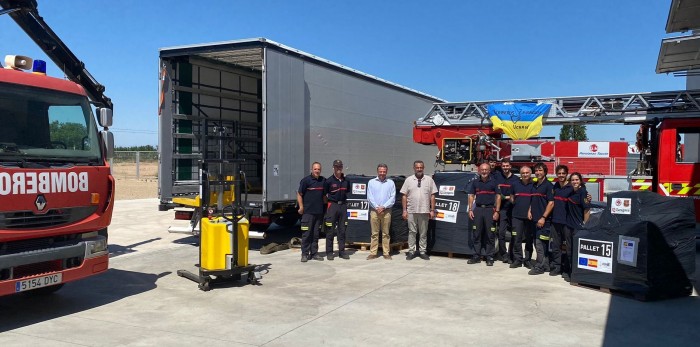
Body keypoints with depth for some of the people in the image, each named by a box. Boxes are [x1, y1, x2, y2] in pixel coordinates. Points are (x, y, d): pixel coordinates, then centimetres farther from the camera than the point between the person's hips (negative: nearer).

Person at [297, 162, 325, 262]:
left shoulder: (323, 180, 9)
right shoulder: (306, 180, -6)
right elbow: (299, 194, -5)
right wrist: (301, 207, -11)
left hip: (319, 212, 5)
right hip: (308, 212, -5)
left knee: (315, 234, 11)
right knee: (306, 234, -2)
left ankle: (314, 253, 18)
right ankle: (304, 254, 5)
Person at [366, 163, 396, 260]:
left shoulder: (390, 183, 7)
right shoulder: (371, 182, 8)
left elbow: (392, 198, 0)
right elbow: (369, 197, 2)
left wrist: (383, 207, -10)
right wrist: (376, 207, -9)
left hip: (386, 211, 0)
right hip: (374, 211, 0)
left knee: (385, 233, 3)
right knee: (374, 233, 2)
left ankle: (386, 253, 8)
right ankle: (373, 253, 5)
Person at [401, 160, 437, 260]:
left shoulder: (429, 180, 5)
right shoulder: (409, 180, 4)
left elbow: (432, 196, 5)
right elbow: (404, 196, 4)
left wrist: (432, 210, 0)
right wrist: (404, 210, -1)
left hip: (424, 211, 0)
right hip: (411, 211, 0)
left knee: (423, 233, 7)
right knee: (412, 232, 4)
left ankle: (423, 252, 14)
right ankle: (411, 251, 11)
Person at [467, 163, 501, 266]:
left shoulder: (494, 182, 2)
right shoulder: (475, 182, 10)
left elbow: (498, 197, 0)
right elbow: (471, 196, 11)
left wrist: (497, 211, -7)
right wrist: (470, 210, 2)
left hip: (490, 209, -3)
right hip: (478, 209, 3)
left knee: (490, 234, -1)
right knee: (476, 233, 5)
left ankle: (489, 257, 7)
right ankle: (477, 255, 13)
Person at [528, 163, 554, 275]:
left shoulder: (548, 185, -7)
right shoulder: (534, 185, 15)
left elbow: (551, 203, -13)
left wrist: (543, 218, -17)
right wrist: (530, 211, 5)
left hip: (544, 220, -7)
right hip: (535, 219, 8)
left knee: (540, 244, -8)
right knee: (541, 244, 11)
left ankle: (539, 267, -3)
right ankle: (545, 266, 19)